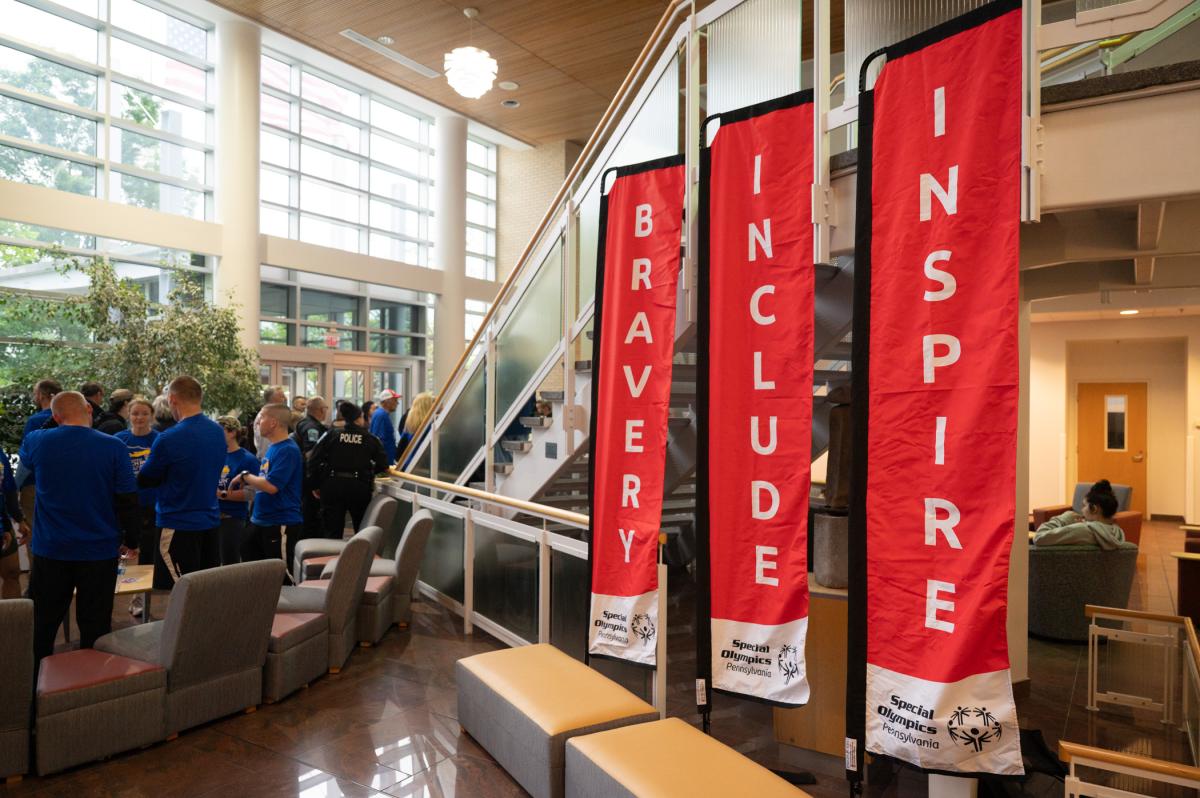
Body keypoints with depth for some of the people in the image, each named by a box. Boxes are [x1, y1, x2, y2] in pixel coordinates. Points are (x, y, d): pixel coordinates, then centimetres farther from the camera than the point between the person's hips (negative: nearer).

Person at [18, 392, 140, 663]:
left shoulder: (37, 442, -6)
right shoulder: (113, 447, -12)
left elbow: (25, 458, 22)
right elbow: (128, 499, -9)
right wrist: (131, 539, 2)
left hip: (50, 550, 2)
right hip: (99, 550, -2)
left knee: (42, 624, 16)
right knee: (95, 626, 8)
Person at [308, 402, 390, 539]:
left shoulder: (331, 435, 1)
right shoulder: (371, 439, 0)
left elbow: (314, 460, -3)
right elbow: (383, 465, -1)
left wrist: (315, 485, 5)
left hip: (333, 485, 1)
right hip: (359, 486, 0)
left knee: (332, 532, 6)